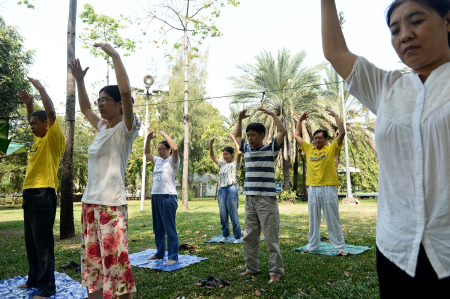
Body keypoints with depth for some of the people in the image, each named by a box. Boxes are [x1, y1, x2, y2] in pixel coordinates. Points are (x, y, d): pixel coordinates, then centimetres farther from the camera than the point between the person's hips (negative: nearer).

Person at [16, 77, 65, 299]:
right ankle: (34, 279, 29)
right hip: (30, 193, 9)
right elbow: (34, 120, 34)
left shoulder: (54, 138, -7)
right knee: (31, 241, 16)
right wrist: (29, 104, 22)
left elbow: (51, 111, -17)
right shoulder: (39, 139, 16)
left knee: (43, 242, -6)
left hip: (43, 194, -9)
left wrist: (39, 86, -7)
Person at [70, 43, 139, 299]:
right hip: (90, 202, 8)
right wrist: (79, 80, 24)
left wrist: (114, 54, -16)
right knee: (93, 263, 15)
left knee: (115, 264, -4)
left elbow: (126, 91, -23)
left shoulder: (125, 129, -7)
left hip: (112, 204, -8)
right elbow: (85, 108, 32)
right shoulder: (102, 127, 13)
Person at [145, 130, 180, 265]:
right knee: (158, 228, 15)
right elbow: (147, 153, 27)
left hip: (168, 196, -8)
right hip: (155, 196, 8)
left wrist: (164, 134, -13)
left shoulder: (172, 160, -2)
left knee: (170, 228, -6)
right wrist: (148, 139, 12)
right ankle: (160, 253, 28)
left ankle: (173, 257, 1)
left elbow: (175, 148, -21)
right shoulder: (157, 160, 18)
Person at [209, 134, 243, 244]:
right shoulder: (222, 164, 16)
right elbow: (212, 156, 21)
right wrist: (211, 144, 8)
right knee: (223, 215, 7)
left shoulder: (235, 164, 0)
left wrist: (234, 139, -11)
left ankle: (238, 237, 4)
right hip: (221, 190, 6)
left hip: (231, 189, -6)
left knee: (233, 215, -4)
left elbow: (239, 152, -17)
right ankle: (225, 235, 19)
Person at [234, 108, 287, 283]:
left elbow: (283, 131, -9)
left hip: (267, 200, -6)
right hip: (249, 199, 6)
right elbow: (236, 136, 28)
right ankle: (251, 267, 25)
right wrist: (240, 118, 18)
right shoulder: (247, 149, 13)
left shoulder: (271, 149, -1)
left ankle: (276, 271, 8)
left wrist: (271, 114, -3)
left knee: (271, 237, -1)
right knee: (249, 237, 12)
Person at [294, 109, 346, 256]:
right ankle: (312, 246, 23)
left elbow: (342, 133, -6)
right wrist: (300, 120, 17)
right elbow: (297, 136, 19)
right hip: (313, 189, 4)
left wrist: (335, 116, -2)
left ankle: (340, 247, 11)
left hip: (328, 188, -4)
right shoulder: (309, 149, 12)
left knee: (333, 220, 2)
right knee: (313, 220, 12)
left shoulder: (331, 149, 2)